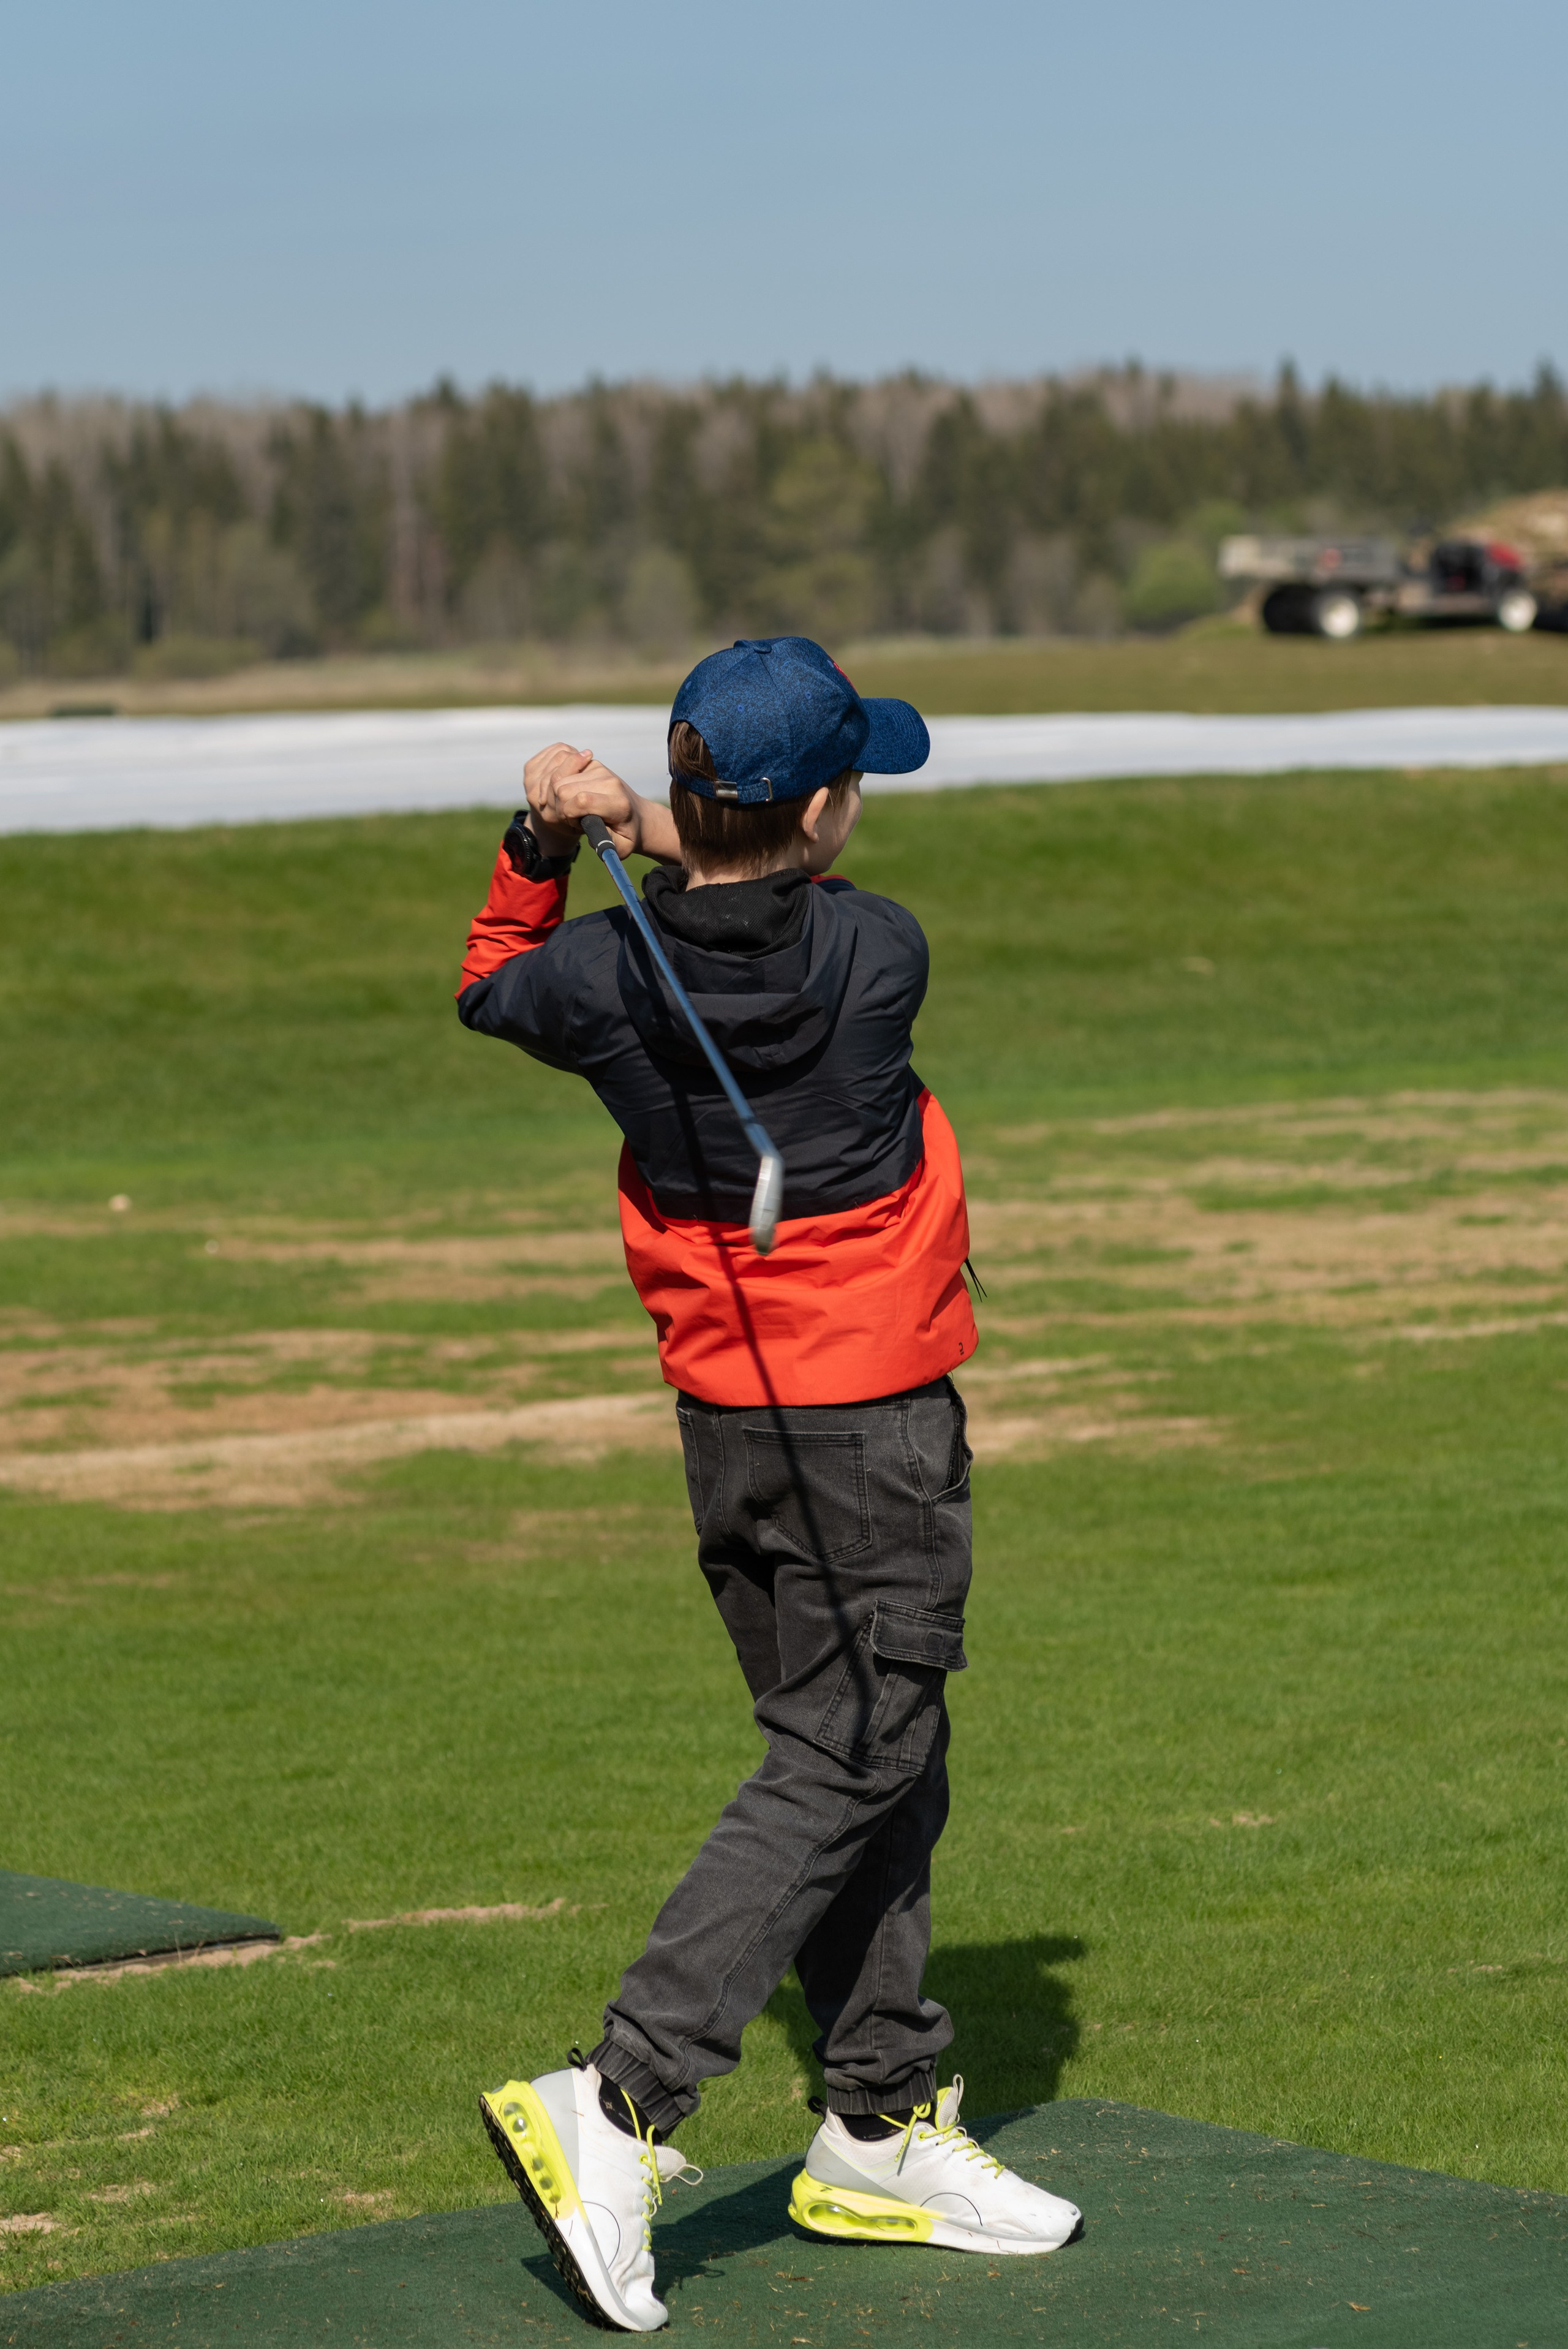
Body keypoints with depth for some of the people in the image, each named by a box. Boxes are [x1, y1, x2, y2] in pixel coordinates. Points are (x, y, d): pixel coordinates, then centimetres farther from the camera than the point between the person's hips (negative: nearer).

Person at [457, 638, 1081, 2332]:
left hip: (726, 1428, 6)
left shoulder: (609, 978, -8)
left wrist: (540, 846, 0)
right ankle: (619, 2103, -17)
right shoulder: (877, 954, -18)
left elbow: (495, 986, 15)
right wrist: (646, 839, -3)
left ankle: (881, 2131, 23)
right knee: (840, 1769, -4)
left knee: (872, 1764, 17)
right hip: (875, 1429, -6)